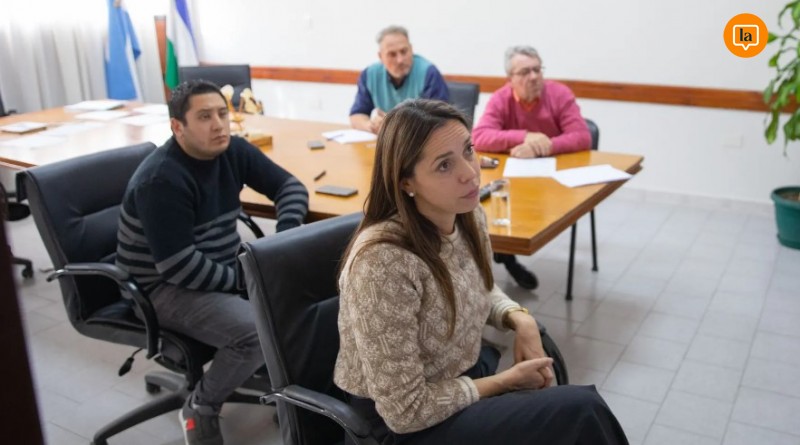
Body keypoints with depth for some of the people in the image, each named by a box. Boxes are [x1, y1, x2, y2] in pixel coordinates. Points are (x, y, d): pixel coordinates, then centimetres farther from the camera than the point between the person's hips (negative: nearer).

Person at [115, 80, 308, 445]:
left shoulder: (232, 150, -3)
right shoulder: (161, 180, -25)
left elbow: (290, 186, 4)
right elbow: (178, 266, -28)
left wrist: (286, 234, -14)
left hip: (224, 268, 8)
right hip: (165, 288, -7)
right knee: (257, 331, -29)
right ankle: (200, 407, -2)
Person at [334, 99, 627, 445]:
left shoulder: (469, 217, -7)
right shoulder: (383, 261, -31)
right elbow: (406, 410, -25)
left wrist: (520, 319, -6)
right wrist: (507, 381, -15)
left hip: (464, 374, 7)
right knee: (582, 413, -16)